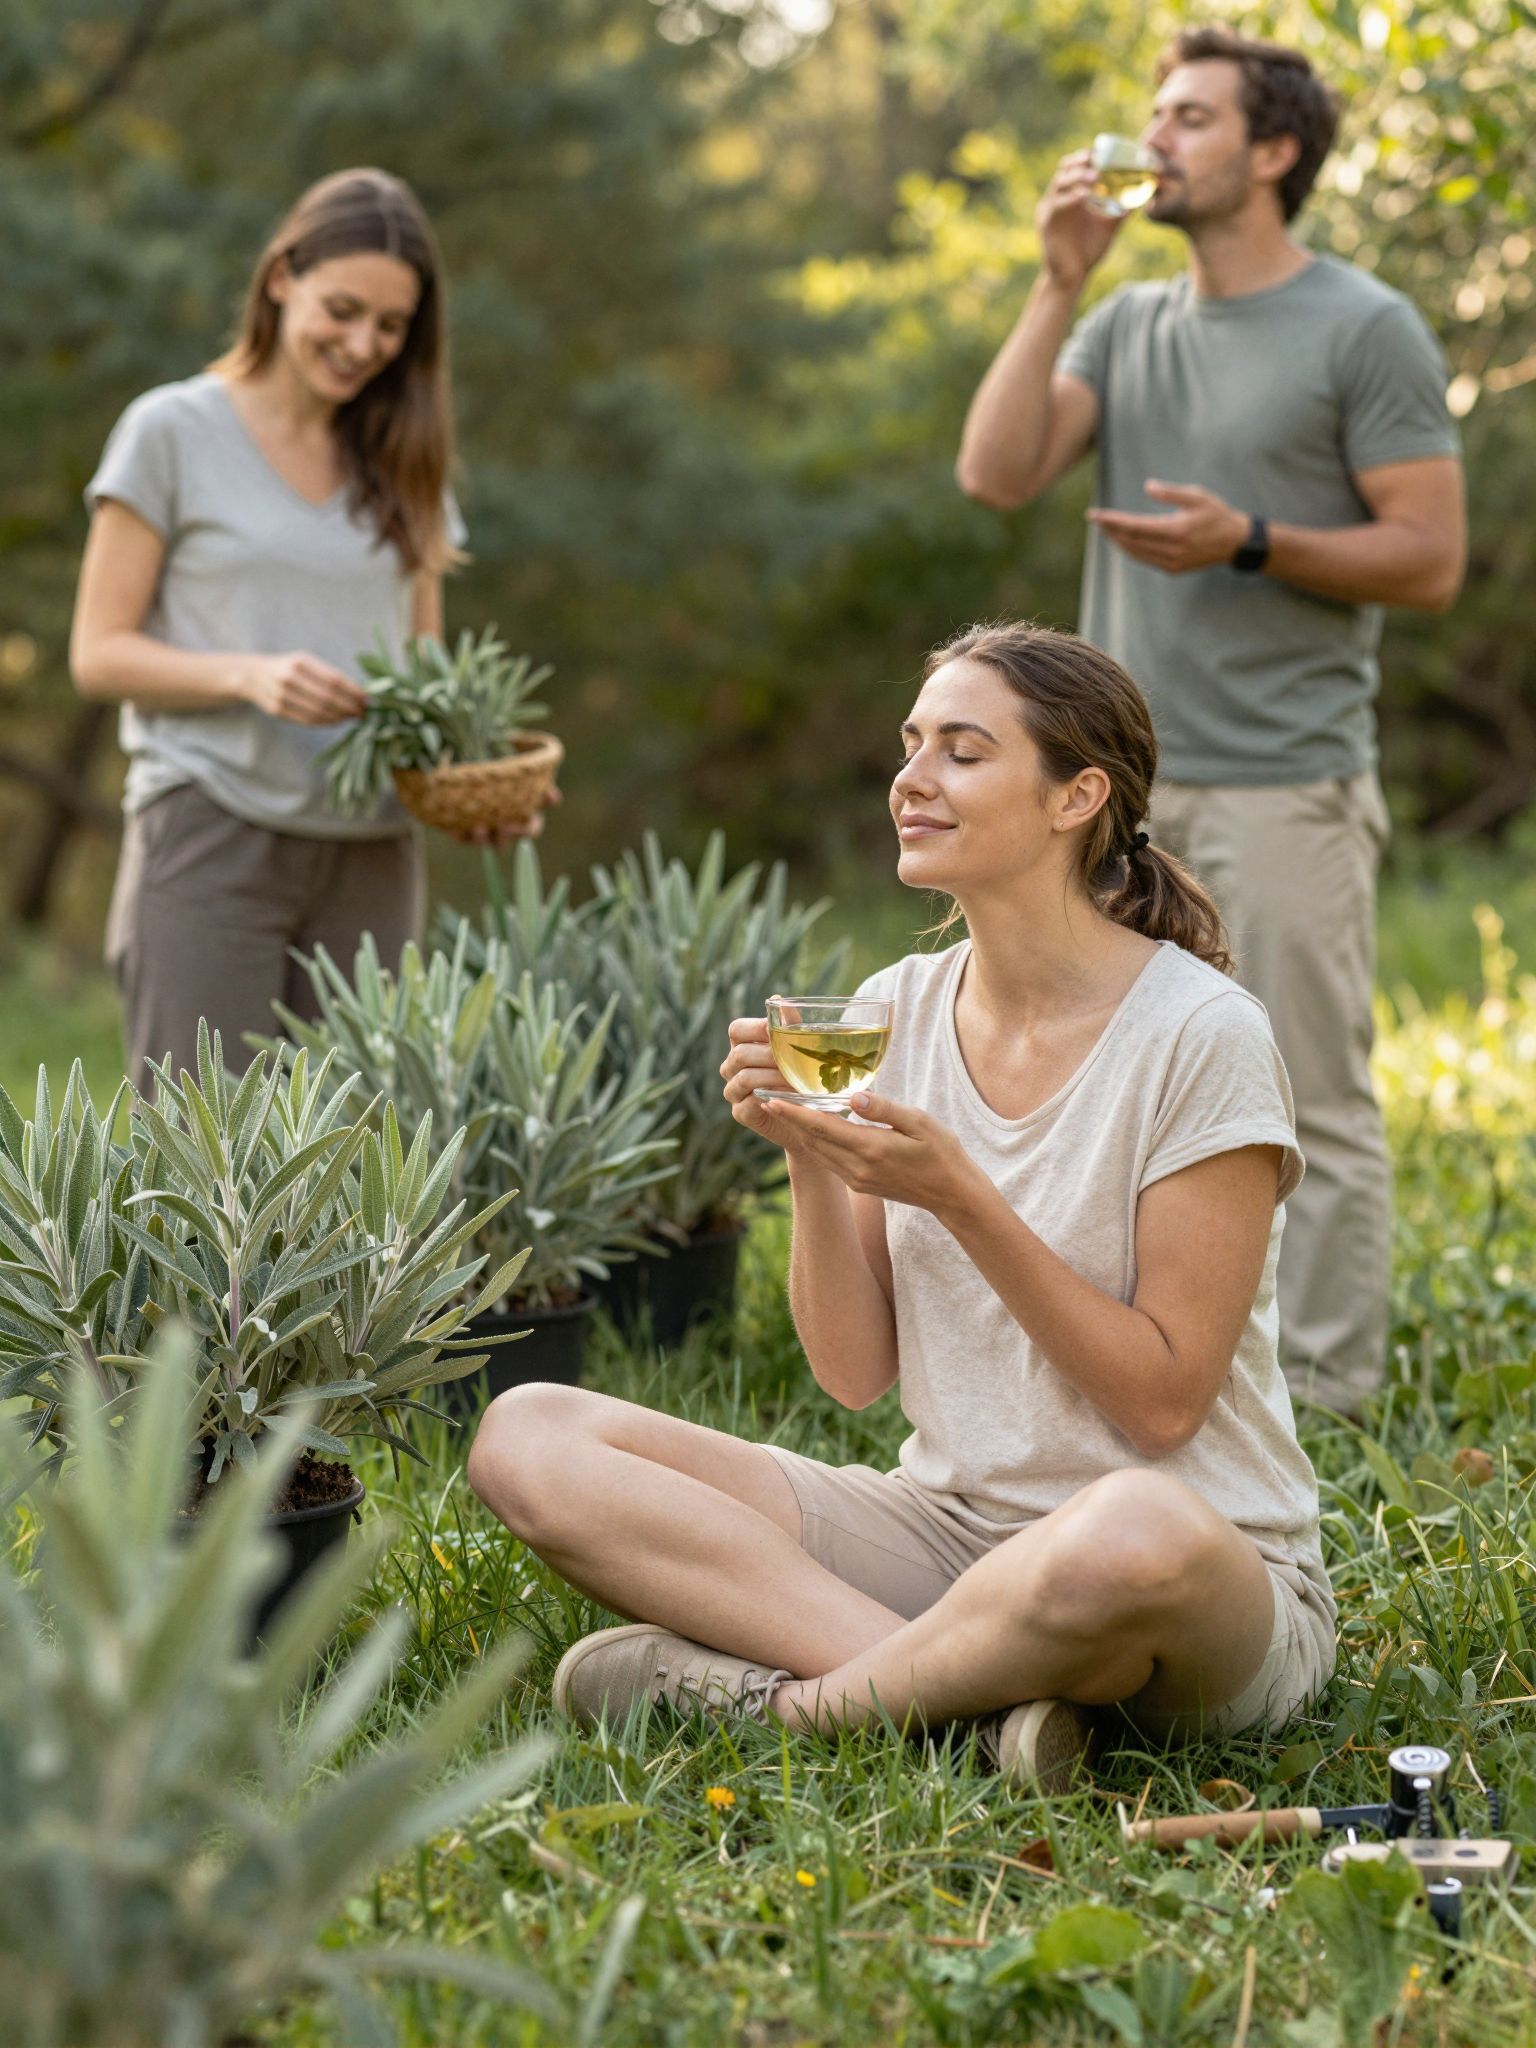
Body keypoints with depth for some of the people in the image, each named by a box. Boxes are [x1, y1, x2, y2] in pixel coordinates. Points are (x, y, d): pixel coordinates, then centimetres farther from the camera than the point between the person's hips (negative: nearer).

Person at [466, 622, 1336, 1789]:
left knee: (1131, 1531, -43)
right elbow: (857, 1374, 3)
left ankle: (791, 1694, -15)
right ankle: (979, 1684, -21)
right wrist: (811, 1162, -13)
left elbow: (1164, 1403, -13)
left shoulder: (1200, 1034, -12)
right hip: (947, 1531, 6)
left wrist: (957, 1197, -19)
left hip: (1219, 1567, -5)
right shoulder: (897, 1012, 4)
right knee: (527, 1438, -10)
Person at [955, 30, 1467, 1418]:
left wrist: (1251, 543, -18)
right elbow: (996, 474, 0)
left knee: (1313, 1103, 0)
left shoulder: (1364, 330, -3)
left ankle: (1324, 1393, 8)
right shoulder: (1127, 323, 14)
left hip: (1284, 782, -6)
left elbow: (1430, 561, -7)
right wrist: (1059, 285, -2)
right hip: (1125, 780, 6)